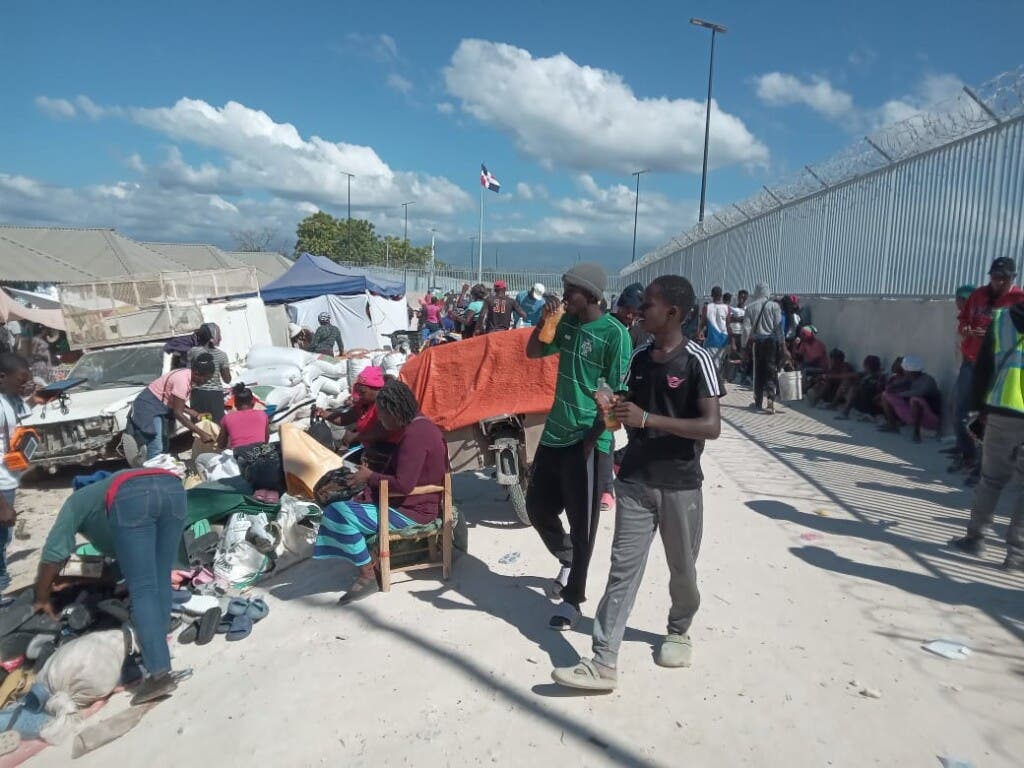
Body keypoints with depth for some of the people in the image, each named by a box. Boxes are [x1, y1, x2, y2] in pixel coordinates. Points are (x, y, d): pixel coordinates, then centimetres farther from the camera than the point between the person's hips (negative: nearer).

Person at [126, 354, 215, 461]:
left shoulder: (188, 376, 0)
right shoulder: (182, 380, -27)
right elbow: (178, 413, -27)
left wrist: (192, 412, -3)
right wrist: (199, 432, -27)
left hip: (161, 406, 10)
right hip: (149, 405, -10)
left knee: (163, 445, 12)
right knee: (156, 448, -16)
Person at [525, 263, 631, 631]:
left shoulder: (614, 333, -14)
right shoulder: (567, 324, 7)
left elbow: (616, 394, -15)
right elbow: (533, 352, 18)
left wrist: (591, 439, -16)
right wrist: (544, 320, 0)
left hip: (586, 442, -7)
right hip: (554, 434, 7)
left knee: (582, 524, 4)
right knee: (537, 507, 17)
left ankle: (573, 599, 20)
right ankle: (568, 562, 42)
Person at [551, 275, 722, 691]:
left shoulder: (697, 360, -12)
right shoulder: (639, 358, 5)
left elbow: (711, 426, -19)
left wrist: (647, 419, -24)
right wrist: (613, 408, -2)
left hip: (680, 484, -4)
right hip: (635, 479, 4)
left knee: (682, 568, 15)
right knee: (622, 569, 0)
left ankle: (678, 630, 42)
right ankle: (604, 663, 1)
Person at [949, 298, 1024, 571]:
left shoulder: (1000, 319, 7)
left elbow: (982, 367, 8)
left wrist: (978, 405, 14)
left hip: (1001, 412, 3)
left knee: (991, 478, 17)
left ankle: (975, 537, 21)